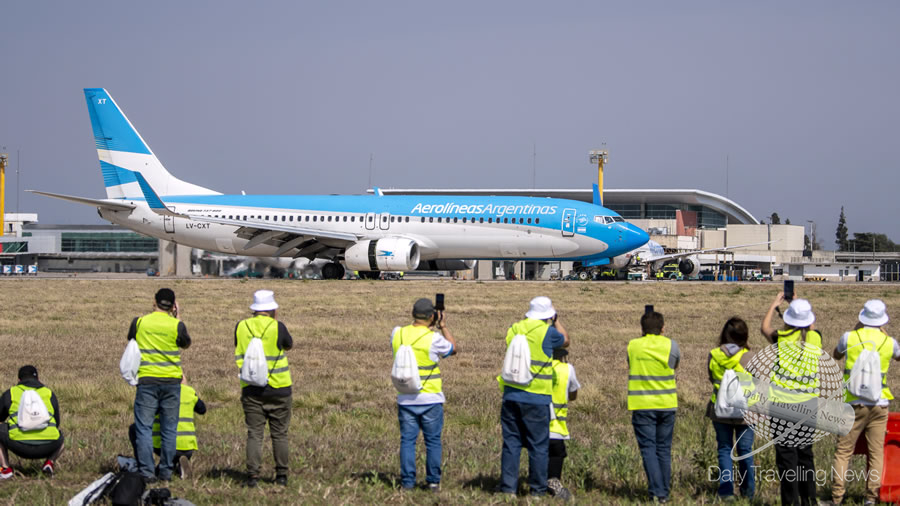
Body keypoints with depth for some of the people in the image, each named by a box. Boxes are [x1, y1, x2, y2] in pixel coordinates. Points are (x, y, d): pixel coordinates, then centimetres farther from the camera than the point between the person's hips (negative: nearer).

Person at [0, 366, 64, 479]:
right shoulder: (49, 394, 21)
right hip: (47, 447, 2)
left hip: (19, 446, -2)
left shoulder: (10, 393, 15)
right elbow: (56, 422, 30)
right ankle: (50, 461, 8)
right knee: (61, 440, 36)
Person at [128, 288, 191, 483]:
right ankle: (166, 471, 11)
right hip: (171, 381, 1)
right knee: (169, 429, 9)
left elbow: (131, 340, 17)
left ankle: (147, 472, -4)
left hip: (147, 380, -1)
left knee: (144, 427, 2)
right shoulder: (176, 325, -5)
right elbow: (186, 344, 14)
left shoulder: (139, 322, -3)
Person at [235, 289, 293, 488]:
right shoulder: (277, 327, -9)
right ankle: (281, 475, 9)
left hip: (251, 389, 2)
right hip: (278, 389, -2)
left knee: (254, 434, 3)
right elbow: (289, 345, 10)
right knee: (280, 434, 7)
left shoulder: (241, 327, 0)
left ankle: (253, 475, -3)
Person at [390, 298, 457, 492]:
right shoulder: (433, 338, -14)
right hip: (430, 399, -3)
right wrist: (443, 326, 10)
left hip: (406, 399, 3)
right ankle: (433, 481, 9)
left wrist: (427, 327, 17)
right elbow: (454, 349, 4)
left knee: (407, 440, 8)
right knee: (433, 441, 7)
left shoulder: (398, 334, -2)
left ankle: (407, 481, 7)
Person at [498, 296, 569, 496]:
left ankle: (508, 486, 8)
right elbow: (565, 340, 11)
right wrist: (556, 319, 22)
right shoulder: (547, 332, -8)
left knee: (511, 442, 9)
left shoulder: (513, 330, 5)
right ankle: (537, 489, 7)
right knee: (538, 446, 4)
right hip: (536, 398, -4)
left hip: (511, 396, 4)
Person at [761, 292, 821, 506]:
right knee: (805, 454, 16)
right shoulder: (815, 338, 0)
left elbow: (765, 328, 15)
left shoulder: (783, 337, -8)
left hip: (783, 402, -4)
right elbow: (811, 326, 26)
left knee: (786, 455, -2)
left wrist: (774, 304, 28)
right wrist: (800, 304, 36)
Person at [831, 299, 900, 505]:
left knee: (843, 451, 4)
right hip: (879, 404, 1)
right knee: (876, 453, 6)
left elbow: (836, 355, 18)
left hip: (854, 403, -1)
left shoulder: (849, 338, -5)